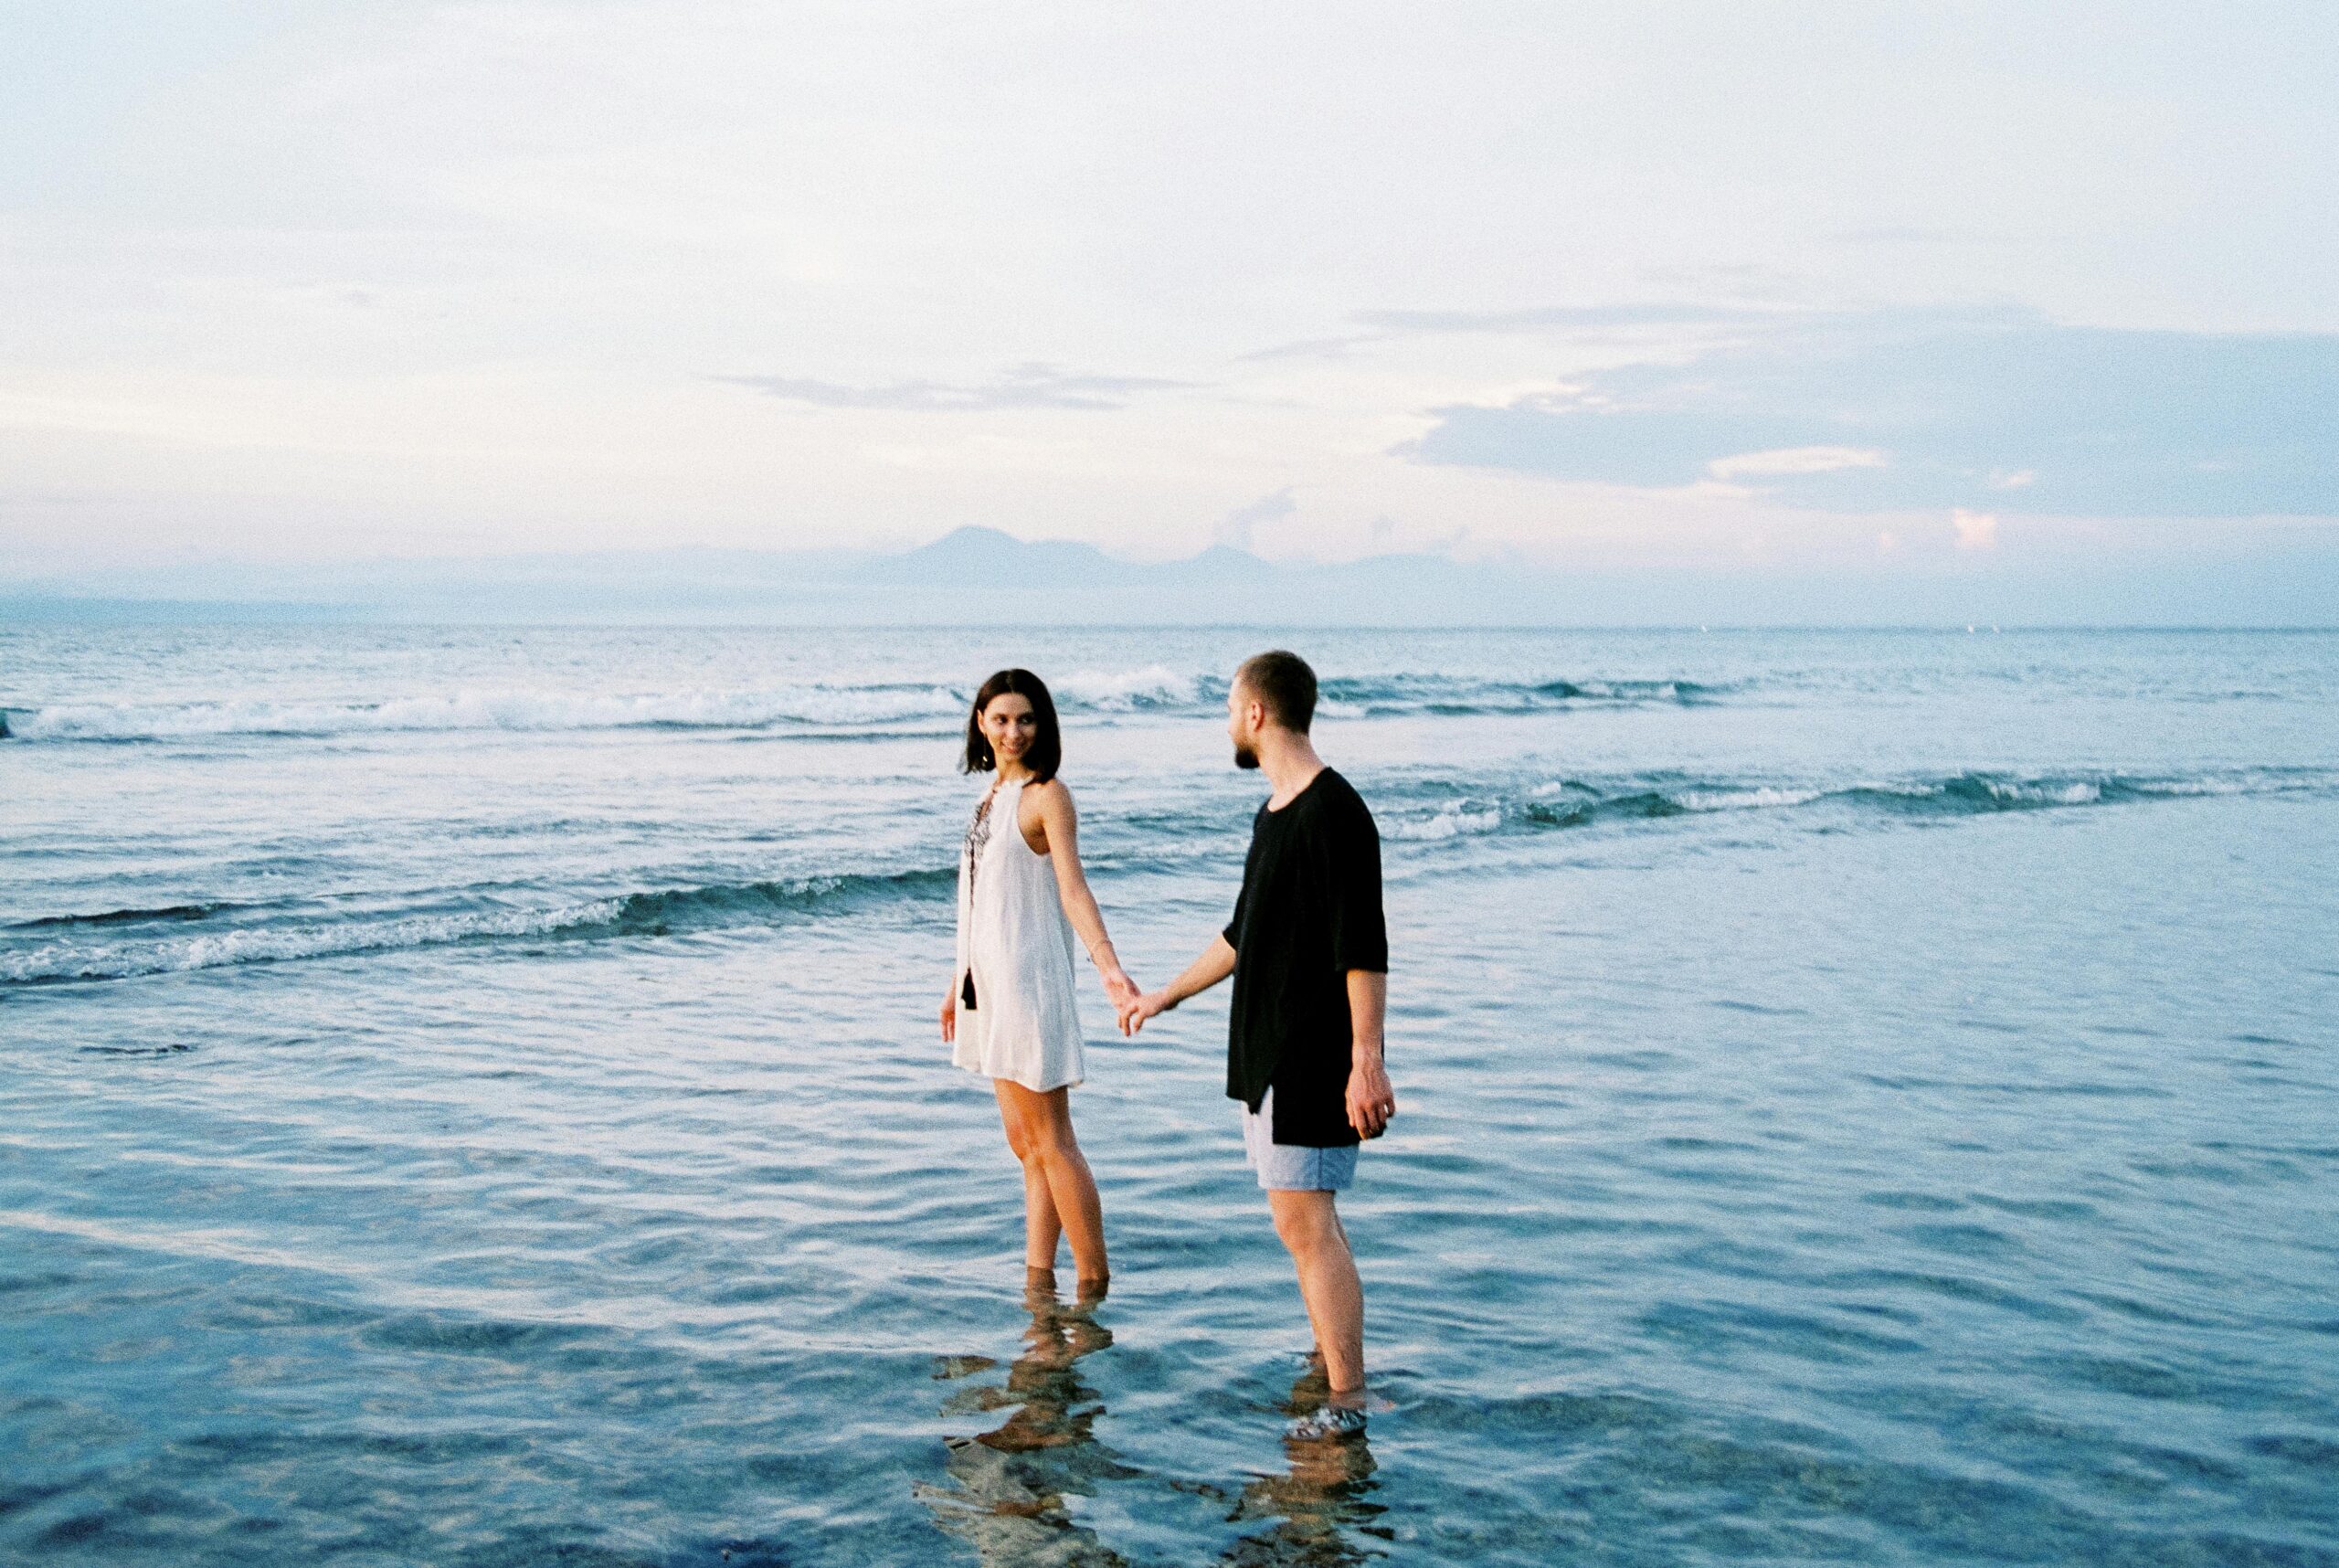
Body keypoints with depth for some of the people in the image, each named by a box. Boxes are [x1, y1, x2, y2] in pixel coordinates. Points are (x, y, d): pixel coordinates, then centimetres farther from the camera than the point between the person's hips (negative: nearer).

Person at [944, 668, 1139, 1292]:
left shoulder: (1047, 795, -10)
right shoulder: (995, 792, 15)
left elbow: (1072, 888, -21)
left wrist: (1108, 964, -35)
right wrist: (959, 983, 23)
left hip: (1029, 979, -8)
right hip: (991, 982, 8)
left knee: (1051, 1142, -6)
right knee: (1026, 1145, 11)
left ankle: (1094, 1281, 1)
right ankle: (1037, 1277, 17)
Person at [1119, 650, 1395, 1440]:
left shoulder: (1335, 811, -15)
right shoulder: (1272, 812, 15)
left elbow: (1365, 950, -20)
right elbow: (1244, 934, 27)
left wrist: (1367, 1061, -24)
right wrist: (1164, 995, 35)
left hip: (1317, 1059, -10)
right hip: (1268, 1050, 10)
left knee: (1305, 1221, -10)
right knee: (1305, 1220, 13)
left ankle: (1348, 1401, -7)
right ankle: (1330, 1367, 22)